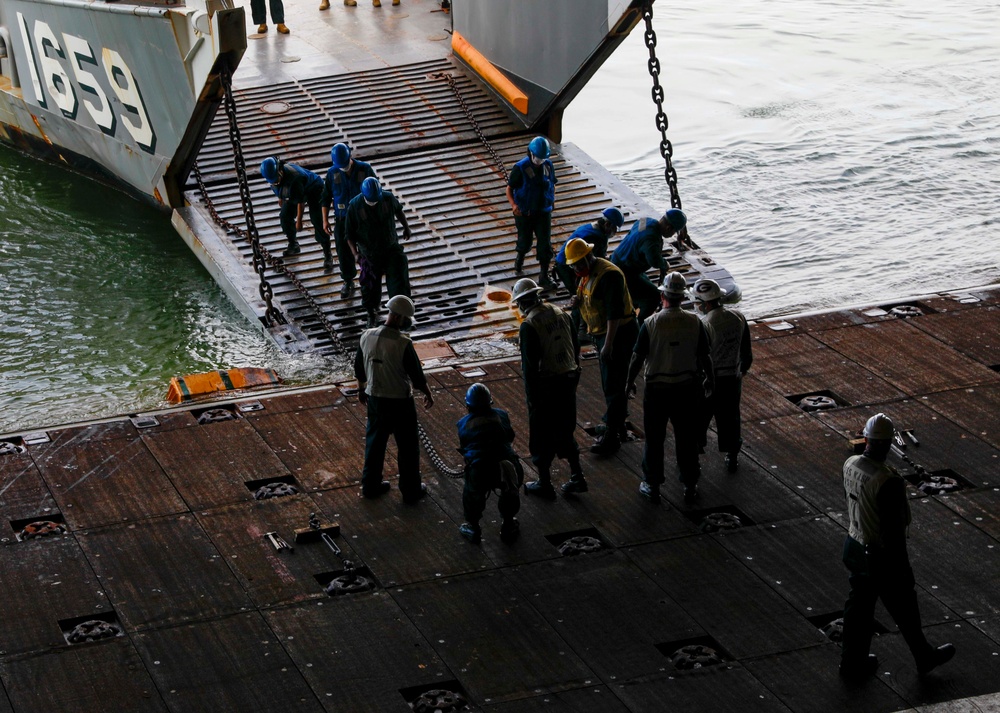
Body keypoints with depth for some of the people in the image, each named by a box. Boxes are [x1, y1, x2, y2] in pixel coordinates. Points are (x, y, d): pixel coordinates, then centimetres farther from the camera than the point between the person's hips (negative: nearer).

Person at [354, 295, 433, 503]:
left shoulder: (367, 336, -8)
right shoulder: (403, 344, -25)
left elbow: (359, 368, 5)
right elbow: (417, 375, -15)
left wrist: (361, 389, 22)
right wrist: (427, 394, 3)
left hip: (375, 398, 5)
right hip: (400, 402, -5)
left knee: (375, 442, 21)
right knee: (408, 447, 12)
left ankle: (371, 485, 32)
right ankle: (411, 490, 22)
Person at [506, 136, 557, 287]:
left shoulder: (548, 166, -3)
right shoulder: (520, 168, -16)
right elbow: (509, 189, -12)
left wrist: (552, 200, 13)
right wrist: (513, 204, -27)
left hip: (543, 212, 2)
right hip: (524, 213, -2)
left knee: (545, 244, -4)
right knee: (525, 242, 13)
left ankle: (544, 276, 3)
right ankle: (520, 259, 47)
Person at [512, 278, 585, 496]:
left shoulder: (529, 325, -17)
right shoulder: (562, 314, 4)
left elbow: (530, 363, -18)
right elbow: (576, 349, 10)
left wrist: (531, 395, -11)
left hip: (545, 384, -7)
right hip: (568, 380, 7)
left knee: (541, 436, 8)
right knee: (565, 431, 20)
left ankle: (545, 484, 16)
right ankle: (577, 476, 21)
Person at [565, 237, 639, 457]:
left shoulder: (609, 274, -23)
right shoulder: (587, 274, 8)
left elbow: (614, 311, -26)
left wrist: (608, 344, -27)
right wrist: (578, 302, -4)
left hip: (619, 334, -10)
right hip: (602, 334, 10)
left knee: (614, 386, -8)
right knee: (610, 384, 18)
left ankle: (611, 437, -6)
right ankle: (618, 428, 30)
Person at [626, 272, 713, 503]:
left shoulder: (651, 323, -14)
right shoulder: (695, 322, -9)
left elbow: (637, 357, -9)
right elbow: (705, 356, -1)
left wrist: (630, 381, 8)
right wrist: (709, 379, 17)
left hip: (656, 388, -2)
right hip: (687, 388, 2)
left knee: (654, 439, 12)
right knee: (687, 438, 14)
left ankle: (652, 486, 20)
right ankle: (690, 485, 24)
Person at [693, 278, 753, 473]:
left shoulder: (704, 325, -24)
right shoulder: (738, 318, -4)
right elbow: (747, 351, 6)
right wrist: (743, 370, 22)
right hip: (733, 380, 5)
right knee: (730, 419, 19)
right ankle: (732, 459, 29)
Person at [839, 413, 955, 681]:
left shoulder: (850, 465, -9)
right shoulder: (888, 482, -31)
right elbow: (893, 530, -24)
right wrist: (901, 567, -14)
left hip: (854, 546, 7)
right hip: (881, 556, -7)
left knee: (859, 603, 21)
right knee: (904, 608, 15)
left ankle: (853, 662, 34)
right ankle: (924, 656, 37)